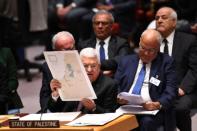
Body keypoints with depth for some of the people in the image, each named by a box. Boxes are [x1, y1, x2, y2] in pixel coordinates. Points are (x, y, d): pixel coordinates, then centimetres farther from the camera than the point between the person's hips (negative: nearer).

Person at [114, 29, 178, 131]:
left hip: (151, 109, -2)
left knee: (147, 122, -36)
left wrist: (159, 104, -21)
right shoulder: (126, 61, 18)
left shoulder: (166, 62, 8)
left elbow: (171, 90, -1)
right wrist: (118, 98, -9)